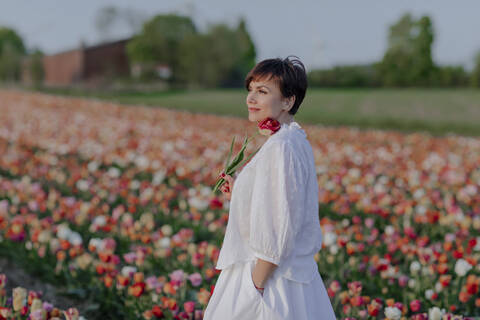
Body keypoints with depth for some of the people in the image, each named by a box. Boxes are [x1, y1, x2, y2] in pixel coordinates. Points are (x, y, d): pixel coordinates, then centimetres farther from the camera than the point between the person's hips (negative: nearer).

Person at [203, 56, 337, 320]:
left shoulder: (280, 147, -20)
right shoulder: (296, 140, 10)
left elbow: (277, 232, -23)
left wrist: (254, 287, -18)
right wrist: (239, 193, 14)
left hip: (273, 285, -9)